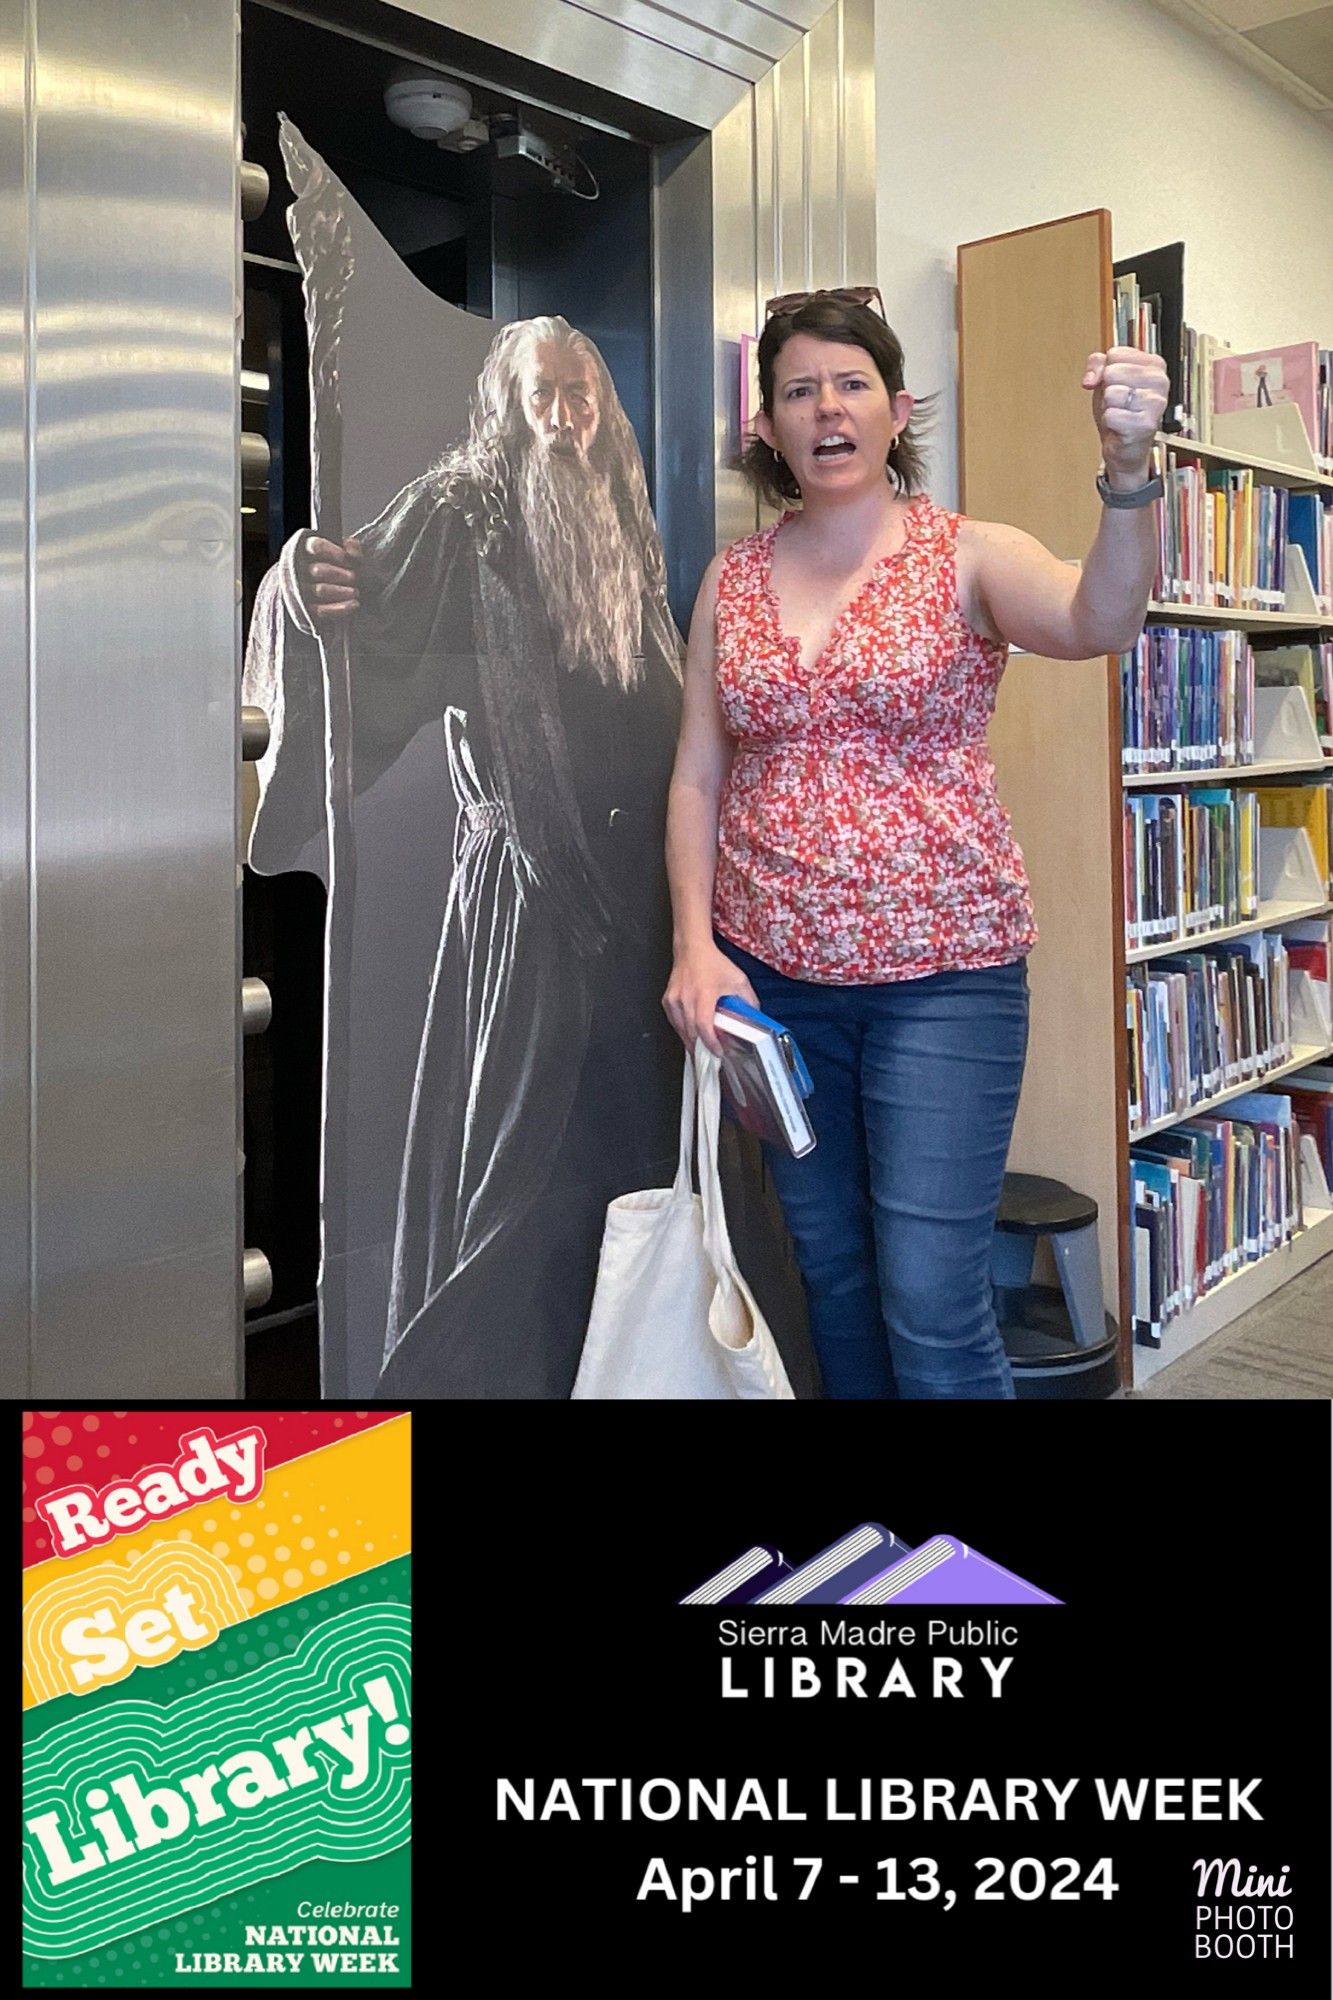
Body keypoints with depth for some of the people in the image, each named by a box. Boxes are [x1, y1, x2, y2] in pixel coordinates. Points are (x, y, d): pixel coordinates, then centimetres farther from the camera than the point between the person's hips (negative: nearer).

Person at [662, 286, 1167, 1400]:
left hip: (942, 974, -3)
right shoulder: (733, 579, 8)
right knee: (833, 1279, 15)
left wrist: (1128, 469, -42)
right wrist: (696, 945, -3)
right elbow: (696, 778, 7)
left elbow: (1099, 621, -24)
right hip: (771, 973, 4)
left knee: (932, 1305, -5)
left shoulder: (968, 557, -3)